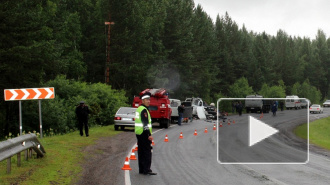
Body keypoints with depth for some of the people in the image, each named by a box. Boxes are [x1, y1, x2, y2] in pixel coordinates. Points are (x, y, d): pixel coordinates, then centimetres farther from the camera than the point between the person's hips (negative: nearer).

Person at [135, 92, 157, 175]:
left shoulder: (139, 109, 17)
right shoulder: (144, 110, -15)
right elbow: (145, 124, -22)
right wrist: (149, 134, -23)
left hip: (139, 133, 10)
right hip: (144, 134, -10)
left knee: (141, 152, 12)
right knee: (147, 152, -8)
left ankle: (141, 169, 16)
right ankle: (146, 169, -9)